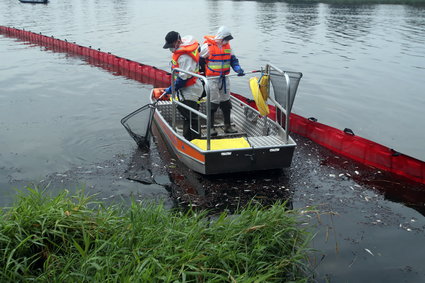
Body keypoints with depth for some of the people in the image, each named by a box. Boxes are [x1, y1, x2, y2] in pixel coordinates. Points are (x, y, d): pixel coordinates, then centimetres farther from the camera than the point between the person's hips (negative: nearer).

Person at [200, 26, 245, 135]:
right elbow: (199, 60, -7)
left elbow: (233, 59, 12)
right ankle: (210, 127, 10)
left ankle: (227, 126, 21)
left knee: (226, 103, 10)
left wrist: (238, 69, -6)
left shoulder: (227, 45, 7)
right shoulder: (208, 46, -13)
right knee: (213, 103, -2)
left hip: (224, 78, 6)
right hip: (212, 79, -6)